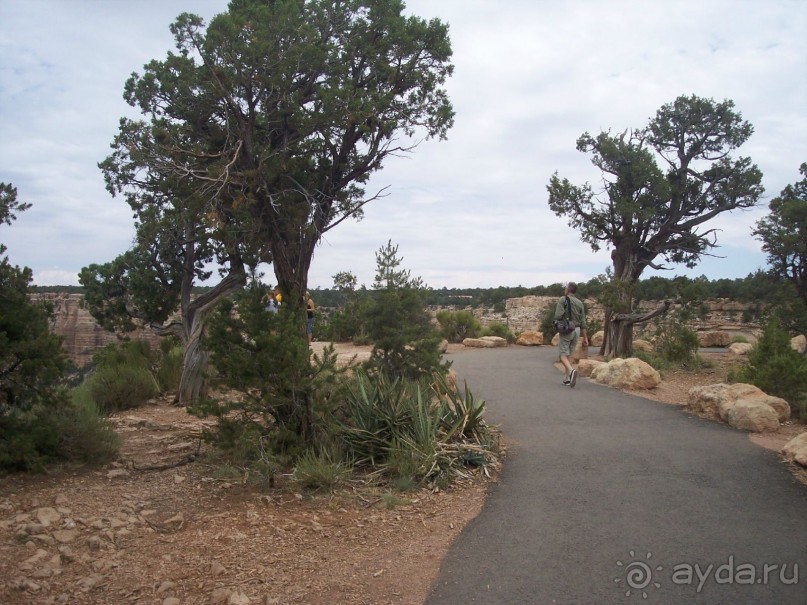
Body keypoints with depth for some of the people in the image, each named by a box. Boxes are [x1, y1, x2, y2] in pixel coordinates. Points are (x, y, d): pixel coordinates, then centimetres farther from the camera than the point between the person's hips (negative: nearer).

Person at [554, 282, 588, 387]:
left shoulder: (563, 299, -7)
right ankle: (568, 378, 14)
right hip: (577, 330, 5)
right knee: (568, 354, 16)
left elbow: (558, 316, -18)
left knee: (563, 355, -3)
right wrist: (585, 337, 12)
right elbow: (583, 322, 9)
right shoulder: (579, 303, 10)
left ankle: (571, 371, -29)